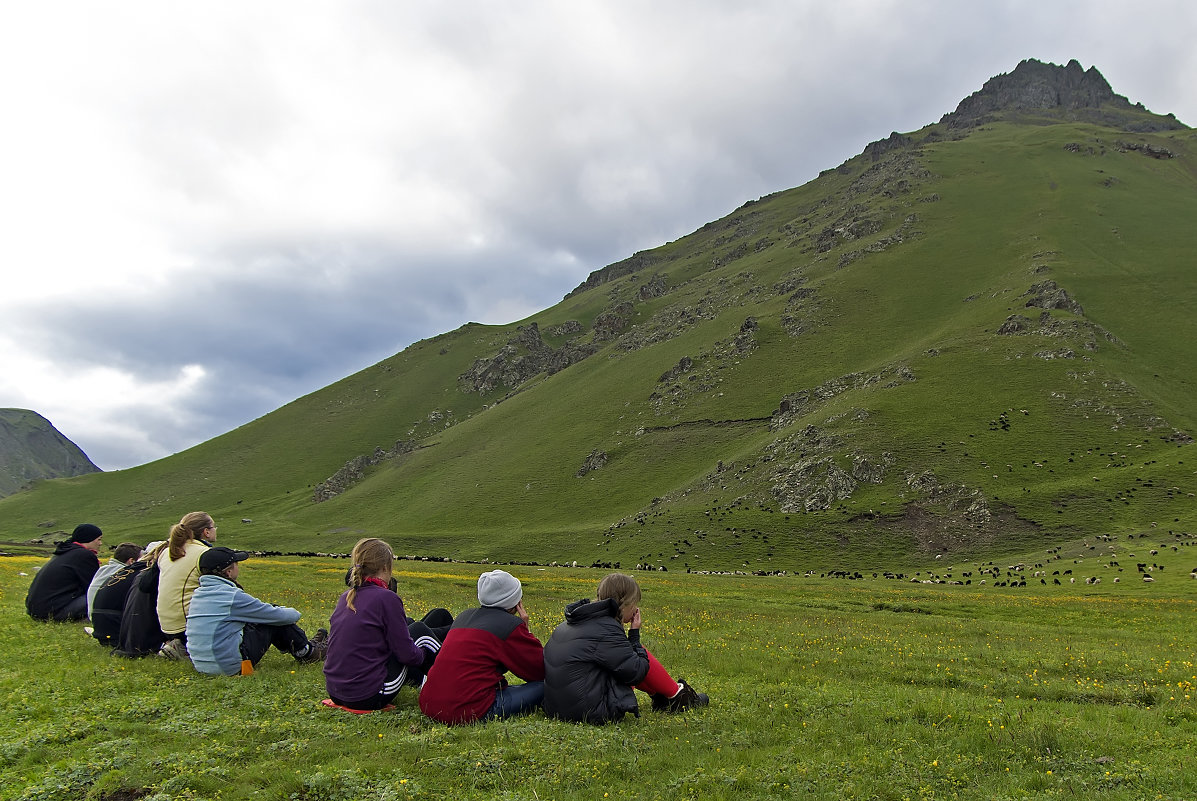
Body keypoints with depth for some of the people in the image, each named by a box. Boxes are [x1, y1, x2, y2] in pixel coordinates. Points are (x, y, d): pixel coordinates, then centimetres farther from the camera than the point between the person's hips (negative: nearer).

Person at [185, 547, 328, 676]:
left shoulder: (199, 593, 8)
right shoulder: (232, 596, -17)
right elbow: (279, 616, -8)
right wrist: (294, 613, 14)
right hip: (231, 667, -9)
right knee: (276, 621, 3)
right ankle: (306, 652, 22)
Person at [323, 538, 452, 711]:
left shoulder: (345, 597, 7)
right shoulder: (386, 598, -15)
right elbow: (407, 654, -12)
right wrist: (423, 654, 10)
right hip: (371, 698, -7)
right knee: (419, 630, 12)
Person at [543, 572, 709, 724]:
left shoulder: (572, 623, 11)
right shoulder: (606, 629, -17)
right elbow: (635, 673, -11)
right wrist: (634, 633, -2)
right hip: (593, 713, -9)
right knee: (640, 654, 2)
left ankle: (660, 696, 25)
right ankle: (678, 696, 18)